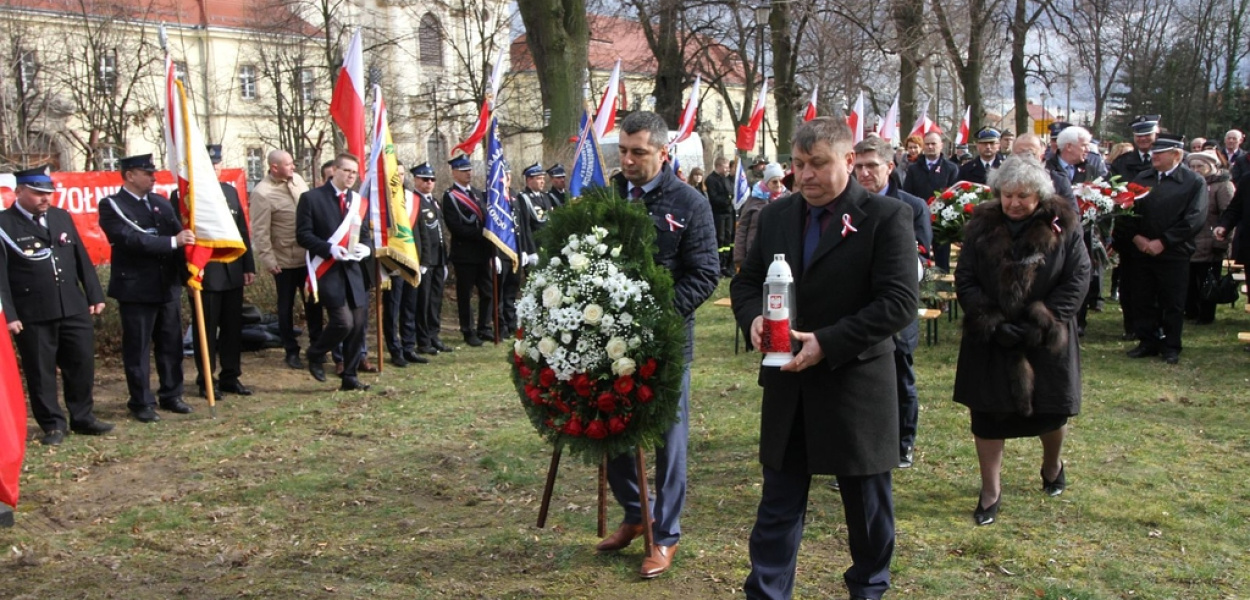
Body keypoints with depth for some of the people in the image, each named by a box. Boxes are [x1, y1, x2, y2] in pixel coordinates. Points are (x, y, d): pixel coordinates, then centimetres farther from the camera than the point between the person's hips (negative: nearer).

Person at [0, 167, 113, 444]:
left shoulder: (62, 217, 11)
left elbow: (82, 260, 14)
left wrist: (95, 295, 10)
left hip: (73, 308, 5)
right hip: (32, 314, -5)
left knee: (83, 363, 10)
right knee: (41, 371, 4)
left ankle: (83, 417, 24)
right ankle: (53, 425, 16)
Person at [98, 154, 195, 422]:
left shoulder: (161, 202, 10)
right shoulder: (112, 206, -7)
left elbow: (179, 237, 7)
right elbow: (131, 240, -21)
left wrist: (188, 271, -5)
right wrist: (172, 241, -28)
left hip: (168, 286, 5)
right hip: (136, 289, -5)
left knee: (171, 345, 12)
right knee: (138, 348, 3)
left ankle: (171, 395, 24)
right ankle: (141, 402, 13)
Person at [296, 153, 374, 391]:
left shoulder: (359, 201, 12)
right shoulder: (311, 198, -3)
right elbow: (303, 235, -7)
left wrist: (366, 248, -9)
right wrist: (330, 249, -21)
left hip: (353, 271, 5)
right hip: (327, 270, -5)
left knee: (358, 323, 3)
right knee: (343, 321, -14)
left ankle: (349, 377, 15)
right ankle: (315, 354, 15)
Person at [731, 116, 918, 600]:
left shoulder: (887, 216, -9)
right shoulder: (775, 215, 7)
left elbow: (900, 302, -16)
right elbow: (745, 282, 13)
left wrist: (827, 343, -22)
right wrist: (754, 318, -10)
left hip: (856, 384, -3)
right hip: (787, 385, 4)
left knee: (867, 505, 15)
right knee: (778, 505, 9)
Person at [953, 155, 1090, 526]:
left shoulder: (1063, 227, -5)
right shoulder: (982, 226, -3)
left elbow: (1078, 279, -7)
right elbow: (965, 280, -4)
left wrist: (1042, 323, -16)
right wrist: (993, 322, -15)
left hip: (1047, 339, 0)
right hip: (990, 339, 1)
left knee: (1051, 410, 13)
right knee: (987, 413, 3)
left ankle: (1052, 465, 45)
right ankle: (990, 492, 16)